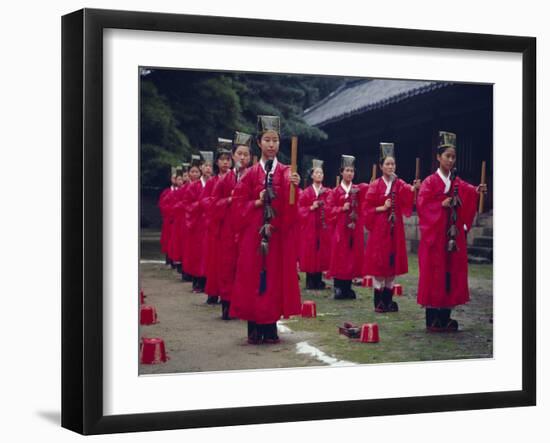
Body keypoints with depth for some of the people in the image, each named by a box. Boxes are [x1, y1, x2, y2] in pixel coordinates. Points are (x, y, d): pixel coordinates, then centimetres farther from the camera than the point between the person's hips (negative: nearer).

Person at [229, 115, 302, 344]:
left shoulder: (286, 173, 4)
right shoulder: (251, 174, 6)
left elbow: (291, 205, -12)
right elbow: (239, 203, 5)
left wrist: (294, 186, -31)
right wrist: (257, 202, -12)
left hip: (279, 232, 0)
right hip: (254, 231, 0)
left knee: (276, 274, 2)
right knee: (253, 274, -1)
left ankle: (271, 327, 10)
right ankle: (254, 329, 5)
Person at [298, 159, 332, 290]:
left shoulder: (328, 192, 9)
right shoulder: (306, 193, 5)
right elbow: (300, 209, 0)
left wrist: (324, 207, -14)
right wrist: (311, 208, -13)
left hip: (323, 227, 1)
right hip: (309, 226, -1)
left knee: (322, 252, 1)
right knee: (309, 252, -3)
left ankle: (318, 280, 8)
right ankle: (309, 281, 2)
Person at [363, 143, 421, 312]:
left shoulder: (400, 184, 6)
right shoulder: (375, 186, 1)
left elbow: (408, 194, -17)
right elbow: (367, 208, 1)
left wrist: (414, 189, -38)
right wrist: (382, 207, -13)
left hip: (395, 228, 3)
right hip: (379, 227, -2)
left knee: (393, 261, 4)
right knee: (378, 262, -3)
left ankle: (388, 299, 12)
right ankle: (379, 300, 3)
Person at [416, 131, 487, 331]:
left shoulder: (458, 183, 11)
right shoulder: (430, 182, 0)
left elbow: (468, 193, -8)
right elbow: (422, 204, -10)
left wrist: (476, 191, -28)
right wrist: (442, 205, -20)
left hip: (454, 235, 5)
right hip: (435, 234, -5)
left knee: (452, 272, 4)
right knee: (434, 274, -4)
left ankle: (445, 318, 10)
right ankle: (432, 320, 0)